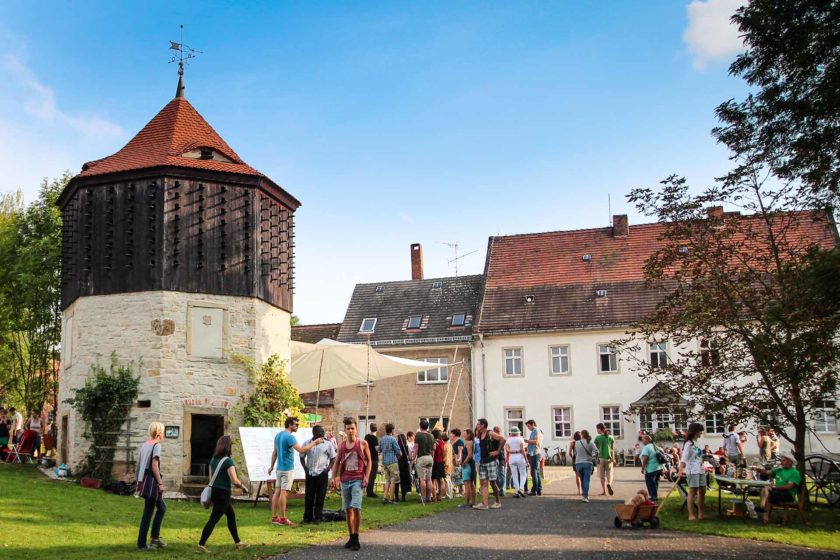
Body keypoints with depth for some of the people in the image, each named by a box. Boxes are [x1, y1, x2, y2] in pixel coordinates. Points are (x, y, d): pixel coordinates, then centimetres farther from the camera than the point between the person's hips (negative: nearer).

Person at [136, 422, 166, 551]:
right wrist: (160, 483, -17)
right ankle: (141, 543, 4)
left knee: (162, 507, 16)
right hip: (152, 482, -8)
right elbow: (154, 465, -20)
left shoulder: (143, 445, 11)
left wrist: (139, 481, 19)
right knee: (148, 512, 0)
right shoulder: (156, 445, -12)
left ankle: (155, 537, 16)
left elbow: (139, 464, 13)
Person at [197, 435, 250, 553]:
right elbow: (235, 481, -19)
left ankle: (237, 542, 29)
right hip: (223, 493, -9)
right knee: (213, 519, -4)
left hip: (214, 490, 9)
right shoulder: (228, 461, -17)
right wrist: (243, 486, 0)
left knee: (231, 516, 20)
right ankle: (201, 545, -4)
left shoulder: (213, 459, 7)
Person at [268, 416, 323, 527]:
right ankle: (283, 518, -1)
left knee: (277, 491, 9)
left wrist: (272, 466, 28)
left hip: (279, 468, 9)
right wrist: (315, 442, -16)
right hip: (287, 469, -9)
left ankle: (274, 517, 12)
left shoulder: (278, 435, 11)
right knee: (283, 492, -5)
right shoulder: (289, 437, -18)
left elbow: (274, 452, 20)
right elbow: (301, 450, -24)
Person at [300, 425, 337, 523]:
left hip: (322, 473, -1)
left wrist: (329, 467, -7)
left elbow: (333, 458, 6)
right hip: (310, 473, 1)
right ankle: (307, 518, 13)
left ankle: (318, 517, 10)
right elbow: (302, 457, 12)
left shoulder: (328, 444, 0)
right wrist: (305, 468, 1)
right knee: (309, 496, 5)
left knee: (320, 497, 1)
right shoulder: (307, 443, 4)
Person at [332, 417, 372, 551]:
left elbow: (369, 461, 3)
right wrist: (334, 478, 4)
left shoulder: (362, 444, -1)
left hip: (358, 480, -4)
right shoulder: (342, 446, 9)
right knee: (348, 510, 9)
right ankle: (351, 538, 19)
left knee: (356, 507, -16)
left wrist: (367, 477, -6)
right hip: (345, 481, 4)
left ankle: (356, 538, -9)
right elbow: (337, 463, 14)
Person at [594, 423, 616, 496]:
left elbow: (596, 449, -5)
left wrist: (596, 458, 5)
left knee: (602, 475, 7)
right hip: (609, 458, 2)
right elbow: (612, 449, 6)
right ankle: (609, 484, -22)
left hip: (601, 458, -2)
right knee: (609, 474, 8)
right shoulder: (611, 438, 4)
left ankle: (604, 491, 7)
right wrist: (613, 458, 12)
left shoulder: (597, 438, -6)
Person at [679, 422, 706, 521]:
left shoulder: (697, 443, 14)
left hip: (700, 470, 9)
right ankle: (691, 515, -5)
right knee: (692, 491, -7)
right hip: (692, 471, -9)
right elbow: (683, 458, -22)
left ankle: (701, 513, 19)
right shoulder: (688, 444, -12)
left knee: (702, 491, 10)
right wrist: (680, 470, -32)